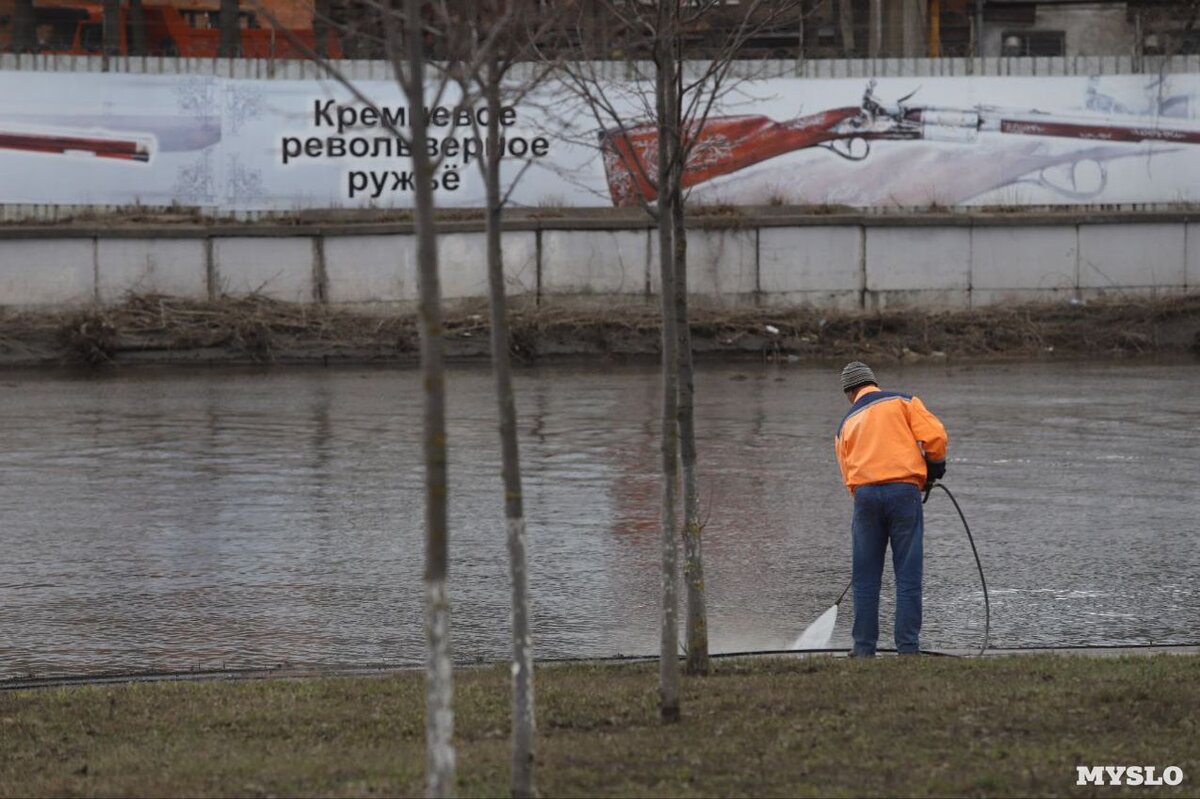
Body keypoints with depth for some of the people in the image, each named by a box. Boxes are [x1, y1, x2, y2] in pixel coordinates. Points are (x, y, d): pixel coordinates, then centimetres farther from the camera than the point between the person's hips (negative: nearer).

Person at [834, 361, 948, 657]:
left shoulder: (846, 425, 20)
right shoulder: (903, 401, 11)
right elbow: (934, 436, -2)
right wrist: (935, 468, 16)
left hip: (864, 495, 2)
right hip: (904, 490, -2)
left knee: (865, 578, 9)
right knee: (908, 577, 1)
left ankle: (864, 648, 10)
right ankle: (908, 648, -2)